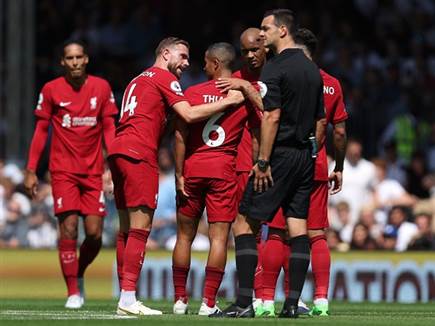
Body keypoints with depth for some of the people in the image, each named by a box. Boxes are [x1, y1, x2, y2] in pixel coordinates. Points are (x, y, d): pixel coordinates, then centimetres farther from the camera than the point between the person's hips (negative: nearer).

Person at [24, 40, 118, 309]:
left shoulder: (101, 88, 5)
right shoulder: (51, 90, 1)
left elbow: (109, 128, 8)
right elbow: (41, 130, 6)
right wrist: (31, 171, 2)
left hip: (93, 171, 2)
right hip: (63, 171, -2)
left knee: (94, 233, -3)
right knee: (69, 228, -11)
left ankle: (79, 274, 26)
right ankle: (73, 292, -4)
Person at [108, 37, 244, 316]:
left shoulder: (139, 80, 28)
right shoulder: (164, 78, 0)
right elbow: (189, 115, -11)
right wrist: (228, 102, -6)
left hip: (118, 151, 9)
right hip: (138, 153, -9)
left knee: (127, 229, 9)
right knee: (140, 228, -10)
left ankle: (125, 297, 8)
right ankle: (128, 299, -16)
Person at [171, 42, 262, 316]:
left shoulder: (193, 93, -1)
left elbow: (181, 136, -3)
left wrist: (179, 174, 0)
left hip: (193, 168, 1)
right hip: (224, 170, -1)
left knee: (185, 235, 11)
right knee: (219, 237, -2)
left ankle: (180, 299, 15)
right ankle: (208, 302, -8)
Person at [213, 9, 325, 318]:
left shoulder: (275, 68, -11)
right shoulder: (313, 70, 14)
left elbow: (272, 117, -17)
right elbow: (321, 121, 16)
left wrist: (263, 162, -16)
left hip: (280, 154, -8)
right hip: (305, 158, 8)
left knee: (245, 221, -2)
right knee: (298, 226, 5)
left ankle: (245, 302, -8)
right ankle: (293, 303, 2)